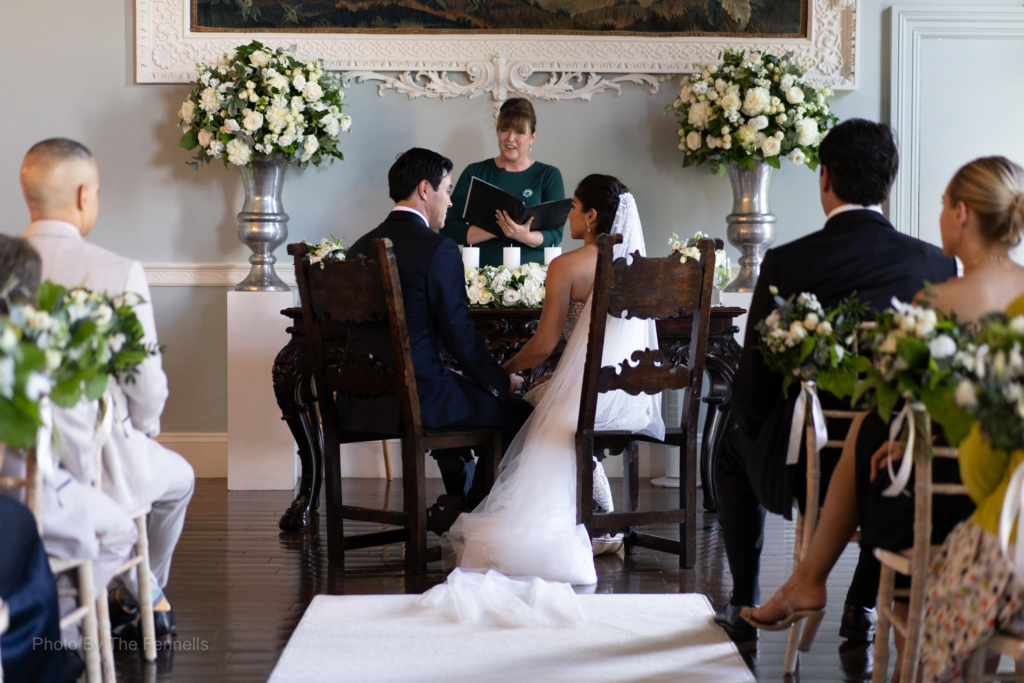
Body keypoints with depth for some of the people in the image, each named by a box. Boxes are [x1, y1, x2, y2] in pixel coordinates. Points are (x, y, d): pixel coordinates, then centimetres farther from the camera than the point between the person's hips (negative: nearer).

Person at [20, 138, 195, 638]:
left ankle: (141, 597, 44)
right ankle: (150, 594, 49)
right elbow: (148, 385, -14)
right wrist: (142, 429, 9)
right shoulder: (118, 273, -18)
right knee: (179, 477, 31)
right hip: (97, 467, -4)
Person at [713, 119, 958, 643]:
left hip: (801, 468, -1)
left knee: (734, 446, 32)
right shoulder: (935, 263, -7)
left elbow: (751, 387, -8)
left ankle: (744, 607, 37)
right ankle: (862, 606, 34)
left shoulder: (785, 263, -13)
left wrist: (759, 434, 14)